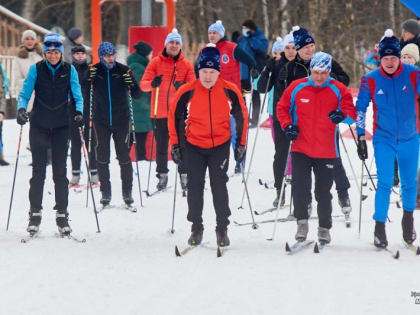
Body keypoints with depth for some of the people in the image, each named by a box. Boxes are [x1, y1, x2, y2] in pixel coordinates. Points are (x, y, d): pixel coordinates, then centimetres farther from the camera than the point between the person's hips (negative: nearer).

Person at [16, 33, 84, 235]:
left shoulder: (69, 70, 3)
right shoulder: (36, 70, 1)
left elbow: (77, 95, 2)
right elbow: (24, 93, 0)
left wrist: (78, 112, -17)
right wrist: (21, 108, -20)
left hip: (61, 127, 0)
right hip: (39, 125, 0)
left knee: (60, 171, 0)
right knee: (38, 171, -1)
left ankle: (62, 215, 4)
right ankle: (35, 214, 5)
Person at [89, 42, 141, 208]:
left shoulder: (124, 70, -3)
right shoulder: (94, 70, -1)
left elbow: (136, 95, 0)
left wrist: (131, 84, -21)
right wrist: (89, 79, -20)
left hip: (121, 120, -1)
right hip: (101, 121, 1)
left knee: (124, 156, 1)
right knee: (102, 158, 3)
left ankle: (127, 192, 10)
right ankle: (105, 193, 12)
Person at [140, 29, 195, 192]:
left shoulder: (186, 65, 7)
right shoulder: (156, 62, 4)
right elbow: (143, 84, -2)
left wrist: (182, 87, -22)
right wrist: (152, 83, -25)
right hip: (159, 112, 0)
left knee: (182, 145, -3)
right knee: (161, 146, 6)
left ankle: (184, 174, 6)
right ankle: (162, 175, 16)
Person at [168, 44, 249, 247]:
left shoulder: (230, 91, -8)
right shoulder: (187, 91, -9)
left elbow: (241, 116, 6)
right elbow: (174, 116, 3)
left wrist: (241, 144, 6)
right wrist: (175, 145, 4)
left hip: (220, 146, -1)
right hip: (194, 146, 1)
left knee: (219, 186, -4)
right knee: (195, 188, 5)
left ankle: (222, 228, 7)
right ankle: (196, 228, 17)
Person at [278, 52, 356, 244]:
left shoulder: (338, 90, -2)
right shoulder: (296, 88, -1)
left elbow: (351, 113, -3)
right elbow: (282, 108, 10)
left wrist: (342, 115, -26)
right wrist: (287, 125, -7)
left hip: (326, 151, 0)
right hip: (300, 149, 0)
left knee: (323, 193, 7)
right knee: (299, 187, -11)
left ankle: (324, 228, 22)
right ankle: (302, 222, 7)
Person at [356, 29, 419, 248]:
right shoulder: (371, 80, -7)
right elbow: (360, 108, 1)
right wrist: (360, 136, -2)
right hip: (384, 139, -1)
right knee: (385, 183, -10)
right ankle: (379, 229, -3)